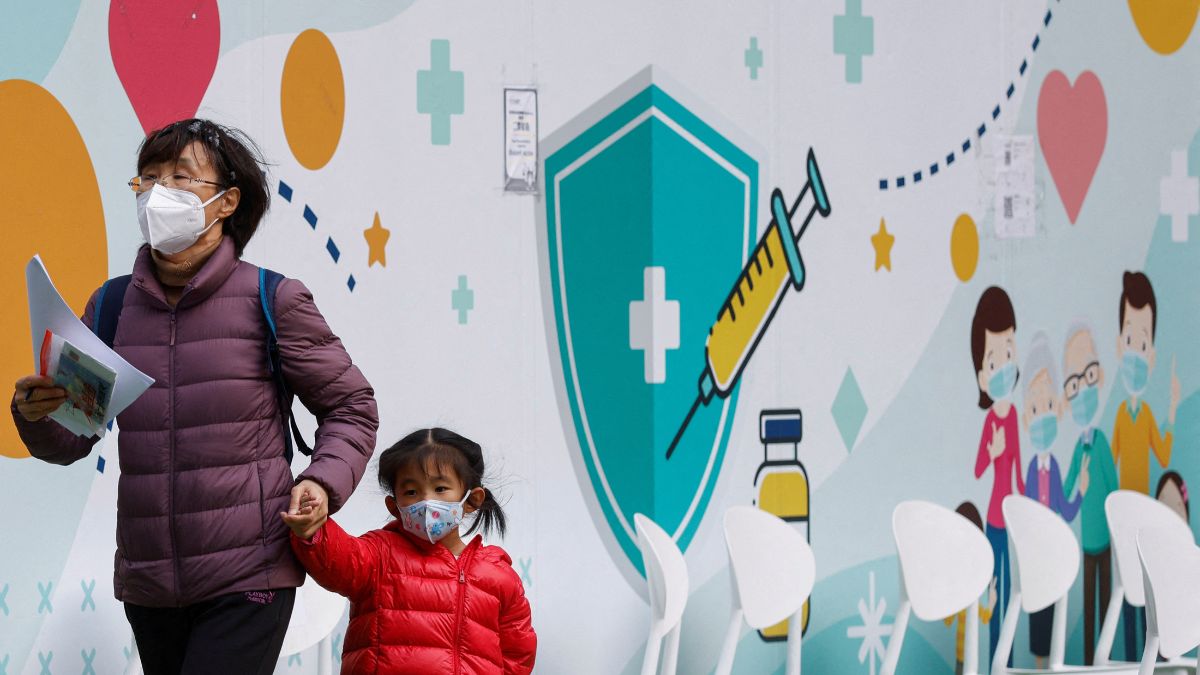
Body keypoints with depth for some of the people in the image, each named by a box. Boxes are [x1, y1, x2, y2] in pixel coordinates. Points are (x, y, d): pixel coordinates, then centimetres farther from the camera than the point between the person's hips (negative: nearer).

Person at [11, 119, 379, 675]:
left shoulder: (272, 300, -2)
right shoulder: (112, 307, 8)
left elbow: (350, 406, 7)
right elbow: (72, 440, 11)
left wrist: (323, 483, -10)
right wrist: (37, 415, -11)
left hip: (248, 579, -4)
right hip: (146, 583, 4)